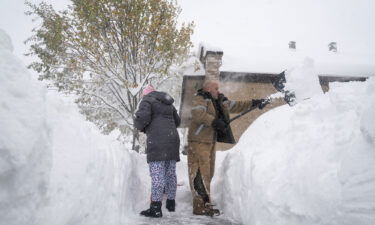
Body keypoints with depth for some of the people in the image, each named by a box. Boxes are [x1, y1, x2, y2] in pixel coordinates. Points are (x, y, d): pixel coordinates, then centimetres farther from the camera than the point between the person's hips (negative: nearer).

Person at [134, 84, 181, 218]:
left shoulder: (147, 101, 2)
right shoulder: (168, 103, 24)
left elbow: (142, 117, -15)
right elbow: (177, 121, 28)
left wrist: (139, 126, 5)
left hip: (157, 140, -7)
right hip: (172, 138, 7)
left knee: (157, 173, -9)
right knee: (170, 172, 12)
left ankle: (156, 208, -9)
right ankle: (171, 203, 21)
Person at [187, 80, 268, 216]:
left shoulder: (220, 101, 18)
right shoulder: (199, 99, -8)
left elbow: (236, 106, 24)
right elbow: (197, 114, -26)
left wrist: (254, 103, 20)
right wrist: (214, 121, -30)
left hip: (210, 142, 9)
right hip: (198, 142, -9)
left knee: (208, 173, 12)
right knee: (200, 173, -10)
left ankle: (205, 204, 21)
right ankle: (199, 206, -6)